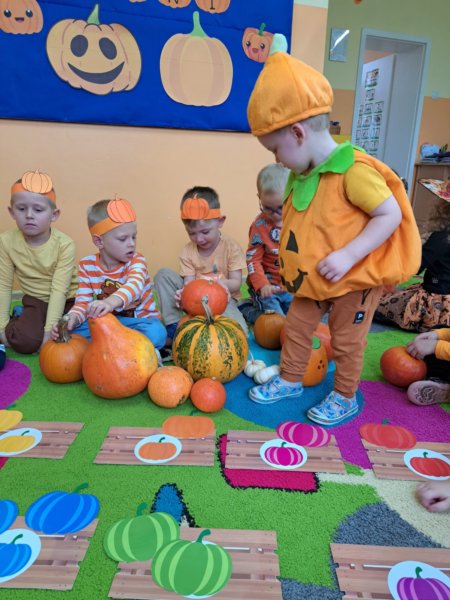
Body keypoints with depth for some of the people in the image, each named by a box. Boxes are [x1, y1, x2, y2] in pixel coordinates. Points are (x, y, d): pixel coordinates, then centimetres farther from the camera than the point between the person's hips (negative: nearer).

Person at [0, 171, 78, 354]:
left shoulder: (64, 244, -21)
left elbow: (59, 289, -22)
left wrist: (49, 330, -26)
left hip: (68, 300, 1)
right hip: (36, 301, 0)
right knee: (25, 341, -25)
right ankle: (19, 318, 11)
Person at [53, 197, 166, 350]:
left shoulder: (136, 261, -15)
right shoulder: (86, 265, -4)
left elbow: (134, 285, -37)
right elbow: (83, 302, -7)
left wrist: (111, 302, -60)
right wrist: (72, 318, -32)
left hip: (139, 320, -2)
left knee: (156, 333, -34)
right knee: (74, 329, -22)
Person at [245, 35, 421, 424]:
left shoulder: (353, 170, -25)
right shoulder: (304, 173, 2)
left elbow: (391, 215, -26)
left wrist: (347, 256, -31)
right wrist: (291, 257, 6)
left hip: (354, 278, -8)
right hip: (312, 278, 8)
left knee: (347, 340, 10)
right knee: (296, 327, 17)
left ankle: (345, 398, 31)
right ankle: (290, 380, 37)